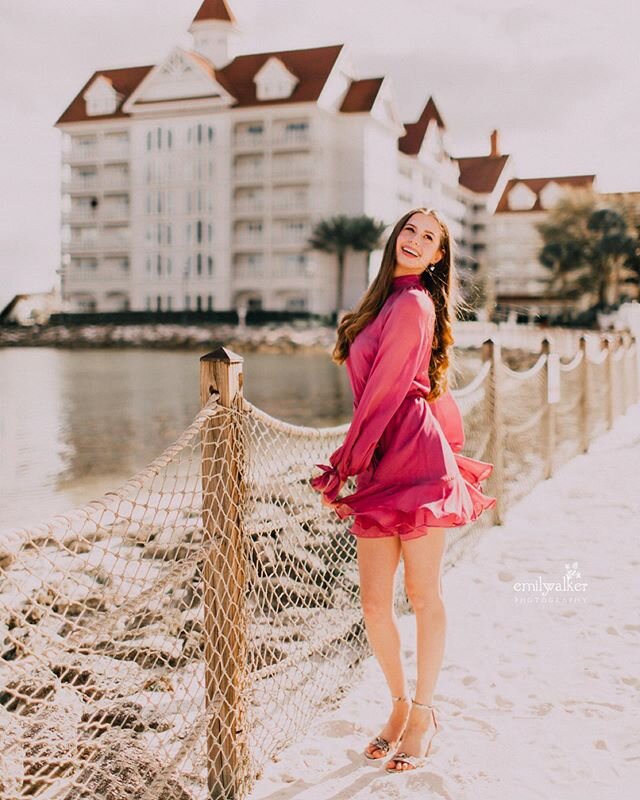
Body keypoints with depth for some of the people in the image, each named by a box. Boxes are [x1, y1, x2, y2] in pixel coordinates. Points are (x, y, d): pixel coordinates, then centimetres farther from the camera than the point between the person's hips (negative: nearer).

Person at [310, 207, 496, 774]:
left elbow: (382, 393, -10)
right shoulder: (386, 302, 19)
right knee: (374, 603, 7)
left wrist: (342, 466, -4)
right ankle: (400, 703, 26)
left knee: (423, 595, 4)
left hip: (416, 462, -8)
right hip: (381, 468, 8)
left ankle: (423, 713, 19)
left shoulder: (412, 304, -7)